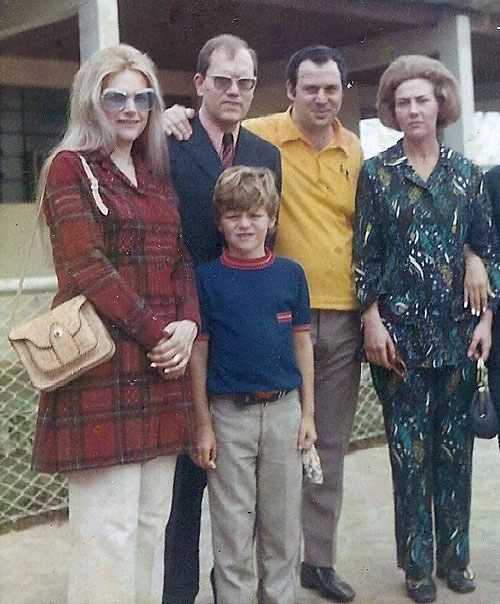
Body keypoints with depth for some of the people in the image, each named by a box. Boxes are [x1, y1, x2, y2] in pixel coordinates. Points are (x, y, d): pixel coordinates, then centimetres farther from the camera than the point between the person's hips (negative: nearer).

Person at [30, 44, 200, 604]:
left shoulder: (156, 175, 18)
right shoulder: (71, 166, -2)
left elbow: (180, 260, 14)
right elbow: (87, 268, -12)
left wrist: (187, 324, -4)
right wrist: (156, 331, -13)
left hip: (160, 362, 7)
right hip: (102, 363, -6)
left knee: (152, 517, 11)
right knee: (108, 522, -5)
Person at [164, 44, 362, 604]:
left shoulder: (354, 149, 9)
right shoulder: (261, 136, -6)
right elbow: (205, 135, -1)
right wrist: (177, 117, -23)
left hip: (342, 315, 5)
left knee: (331, 443, 14)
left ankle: (320, 558, 28)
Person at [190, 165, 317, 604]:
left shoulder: (291, 274, 2)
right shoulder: (207, 278, -3)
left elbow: (302, 343, 7)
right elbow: (199, 351, -2)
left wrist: (307, 412, 6)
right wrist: (203, 424, -3)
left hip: (284, 410, 2)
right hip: (229, 414, -2)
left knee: (283, 523, 12)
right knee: (232, 526, 7)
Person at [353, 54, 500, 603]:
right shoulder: (377, 173, 2)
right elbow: (364, 253, -1)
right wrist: (372, 320, -7)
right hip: (399, 327, -2)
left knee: (455, 443, 8)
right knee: (409, 447, 2)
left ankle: (454, 555, 22)